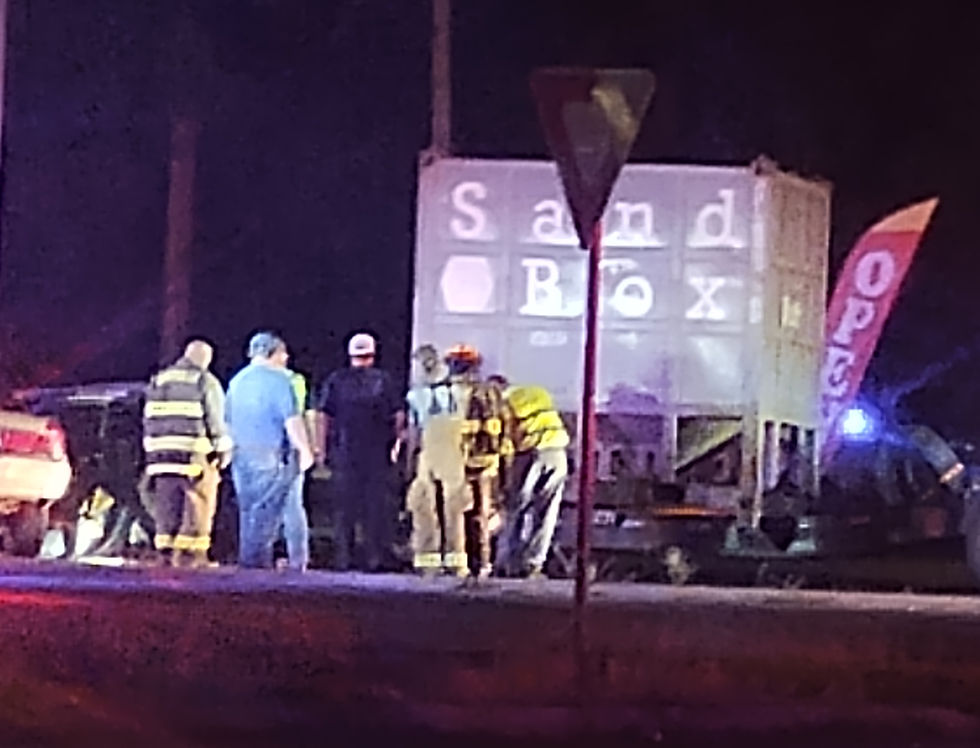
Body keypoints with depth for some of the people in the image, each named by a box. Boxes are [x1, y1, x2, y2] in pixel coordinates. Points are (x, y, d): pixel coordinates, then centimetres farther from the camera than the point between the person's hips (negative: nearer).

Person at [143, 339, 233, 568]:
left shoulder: (158, 381, 15)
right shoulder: (206, 382, -1)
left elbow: (148, 419, 15)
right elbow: (216, 421, -3)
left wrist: (150, 451, 18)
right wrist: (223, 450, 4)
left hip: (160, 452, 5)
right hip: (194, 453, -5)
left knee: (166, 504, 7)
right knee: (198, 504, -2)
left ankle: (165, 549, 4)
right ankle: (189, 551, -9)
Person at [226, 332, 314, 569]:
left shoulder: (237, 381, 13)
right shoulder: (277, 380, -8)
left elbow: (229, 421, 21)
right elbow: (292, 420, -13)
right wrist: (304, 450, -8)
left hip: (242, 454, 7)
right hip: (273, 454, -6)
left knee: (248, 509, 11)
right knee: (267, 509, -5)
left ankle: (247, 560, 12)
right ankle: (258, 559, -9)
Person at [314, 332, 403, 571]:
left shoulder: (335, 380, 0)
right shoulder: (383, 380, -1)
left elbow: (323, 416, -2)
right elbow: (399, 416, -1)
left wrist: (321, 449, 3)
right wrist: (396, 442, 11)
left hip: (344, 451, 1)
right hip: (377, 452, 0)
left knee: (344, 506, 7)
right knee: (376, 504, 5)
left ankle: (342, 557, 6)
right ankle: (375, 557, 4)